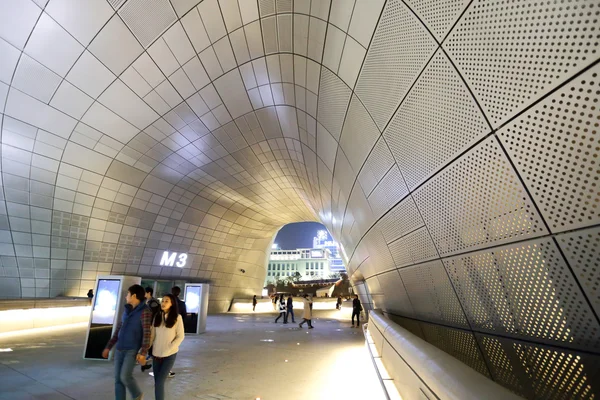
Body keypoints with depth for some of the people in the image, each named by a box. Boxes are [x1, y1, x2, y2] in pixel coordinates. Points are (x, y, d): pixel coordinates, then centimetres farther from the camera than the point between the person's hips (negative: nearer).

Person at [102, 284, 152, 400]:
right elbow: (118, 330, 18)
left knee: (125, 376, -12)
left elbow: (147, 333, -20)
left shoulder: (145, 311, -16)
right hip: (120, 349, 7)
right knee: (118, 379, 7)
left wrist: (143, 353, -25)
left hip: (133, 350, -7)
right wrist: (108, 347, 16)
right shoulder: (127, 310, 10)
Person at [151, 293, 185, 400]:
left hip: (169, 355, -4)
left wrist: (167, 351, -12)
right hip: (156, 354, 4)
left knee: (159, 383, -7)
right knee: (157, 382, 12)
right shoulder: (157, 316, 2)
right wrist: (154, 348, -2)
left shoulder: (177, 317, -11)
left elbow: (180, 336, -10)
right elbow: (153, 334, 9)